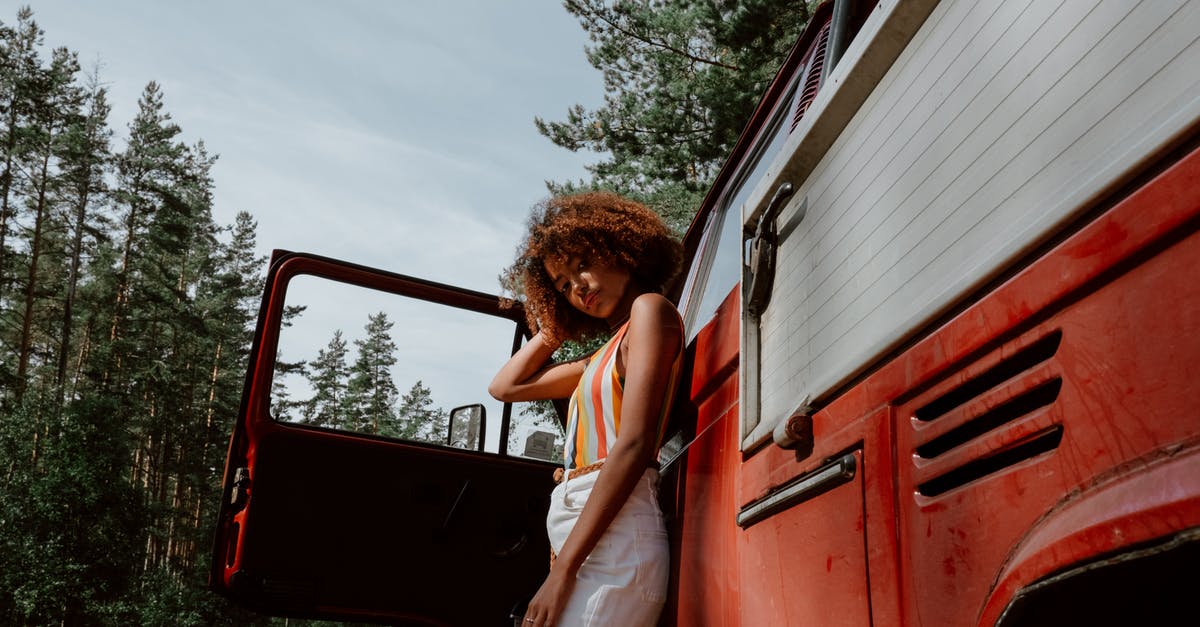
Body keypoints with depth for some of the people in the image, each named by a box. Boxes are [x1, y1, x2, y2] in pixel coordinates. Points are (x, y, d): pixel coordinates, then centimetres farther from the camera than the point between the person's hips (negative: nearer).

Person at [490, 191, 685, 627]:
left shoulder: (650, 308, -2)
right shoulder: (603, 358, 23)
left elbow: (634, 445, -13)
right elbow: (505, 387, 32)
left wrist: (563, 570, -17)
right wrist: (557, 327, 26)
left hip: (612, 540, -8)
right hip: (577, 539, 8)